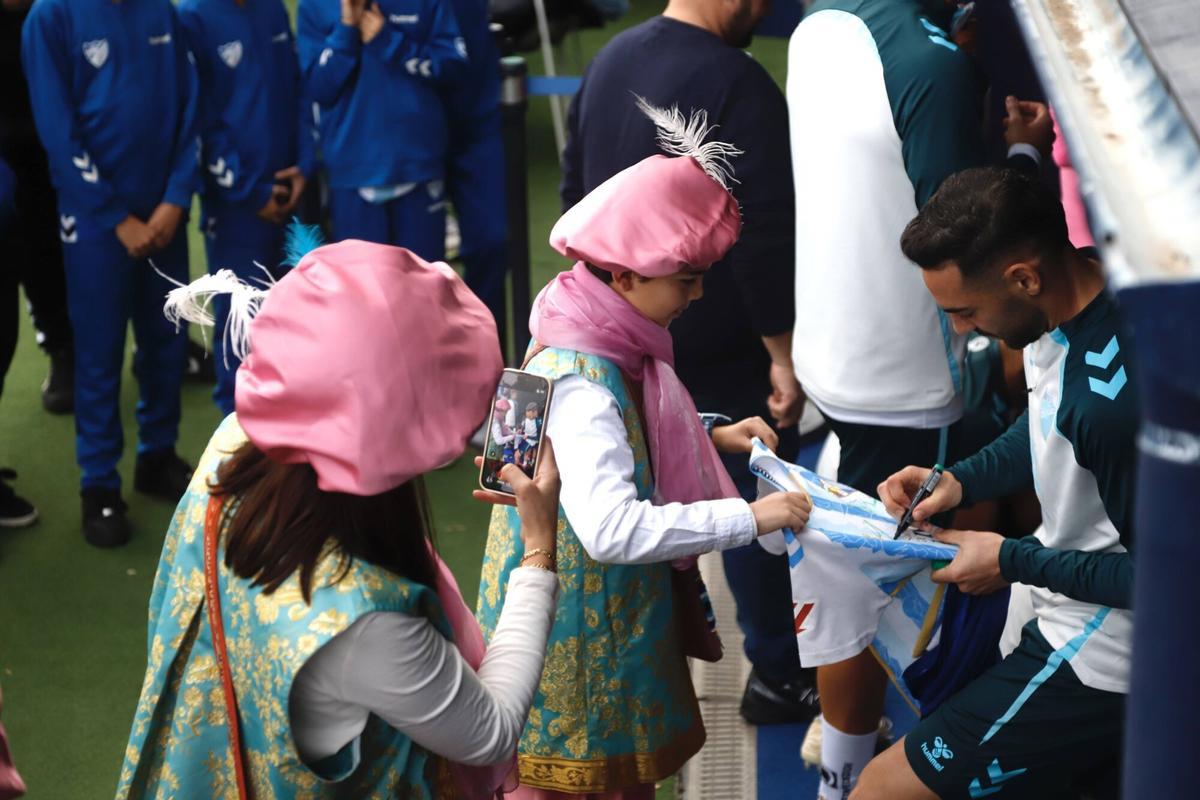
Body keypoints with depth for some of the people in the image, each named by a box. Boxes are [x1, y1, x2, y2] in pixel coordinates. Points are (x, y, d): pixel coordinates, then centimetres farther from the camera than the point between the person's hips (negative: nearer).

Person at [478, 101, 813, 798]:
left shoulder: (601, 336, -1)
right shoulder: (580, 380, -30)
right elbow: (613, 528, -38)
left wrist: (713, 438, 4)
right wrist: (750, 518, -32)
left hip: (619, 606, 9)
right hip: (578, 627, -9)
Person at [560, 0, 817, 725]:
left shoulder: (611, 61, 5)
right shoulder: (735, 82, -21)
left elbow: (575, 193, 15)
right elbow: (764, 235, -23)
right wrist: (782, 352, -17)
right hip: (719, 343, -7)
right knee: (753, 501, 5)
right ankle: (777, 674, 15)